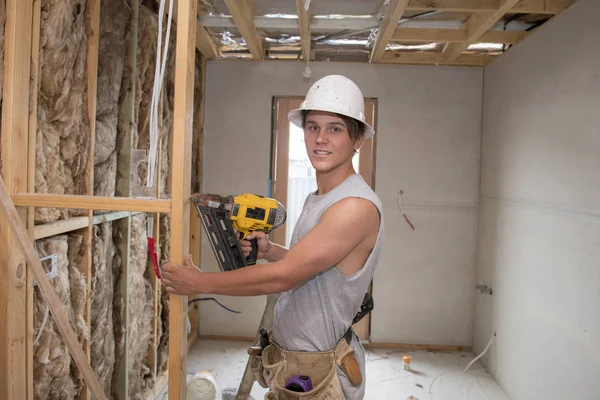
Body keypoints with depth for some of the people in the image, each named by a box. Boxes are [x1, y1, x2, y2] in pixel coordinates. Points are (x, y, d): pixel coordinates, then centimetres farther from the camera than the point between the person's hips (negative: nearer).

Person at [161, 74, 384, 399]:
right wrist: (270, 251, -4)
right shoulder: (315, 199, 5)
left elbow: (283, 277, -24)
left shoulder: (358, 206, -24)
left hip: (320, 373, -7)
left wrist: (198, 282, -16)